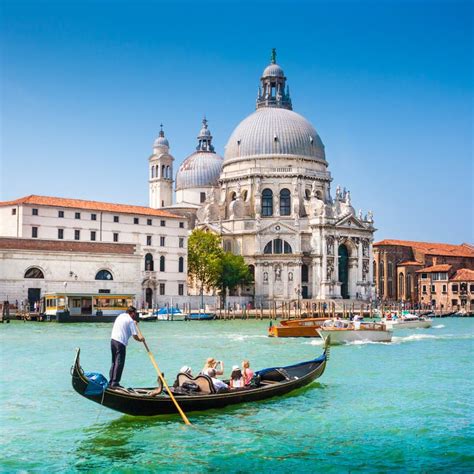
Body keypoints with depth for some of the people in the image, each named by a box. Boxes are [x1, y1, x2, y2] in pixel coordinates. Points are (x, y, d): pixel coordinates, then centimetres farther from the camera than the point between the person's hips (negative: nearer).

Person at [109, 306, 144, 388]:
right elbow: (135, 336, -9)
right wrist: (140, 339, 12)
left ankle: (111, 382, 19)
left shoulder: (120, 316, 17)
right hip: (120, 343, -8)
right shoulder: (130, 321, -6)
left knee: (114, 362, 17)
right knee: (119, 363, -3)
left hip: (113, 339, 8)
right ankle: (115, 383, -4)